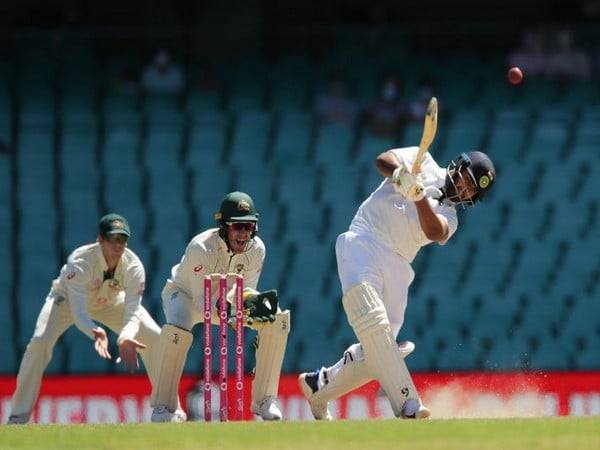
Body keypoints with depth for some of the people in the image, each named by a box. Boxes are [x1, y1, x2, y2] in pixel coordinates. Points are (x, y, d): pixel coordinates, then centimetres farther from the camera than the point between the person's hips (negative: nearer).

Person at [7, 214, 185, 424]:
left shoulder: (133, 266, -30)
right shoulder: (79, 262, -39)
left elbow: (132, 312, -35)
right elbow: (78, 312, -45)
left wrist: (126, 337, -58)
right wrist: (95, 333, -66)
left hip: (112, 302, 3)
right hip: (68, 299, -3)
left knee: (155, 338, -12)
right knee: (40, 341, -27)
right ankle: (19, 416, -16)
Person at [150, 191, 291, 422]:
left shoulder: (256, 249, -22)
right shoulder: (201, 248, -36)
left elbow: (246, 291, -14)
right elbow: (201, 302, -37)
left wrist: (256, 300, -38)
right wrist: (228, 316, -54)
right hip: (185, 294, -5)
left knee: (277, 319, -15)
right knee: (177, 329, -37)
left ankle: (264, 400, -5)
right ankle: (162, 408, -24)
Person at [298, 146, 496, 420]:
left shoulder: (448, 218, 18)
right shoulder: (423, 164, 13)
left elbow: (435, 232, -6)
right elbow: (382, 159, -3)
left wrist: (419, 195, -22)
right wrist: (399, 173, -24)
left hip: (397, 269, 5)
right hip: (364, 244, -5)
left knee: (376, 353, -3)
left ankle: (318, 386, 20)